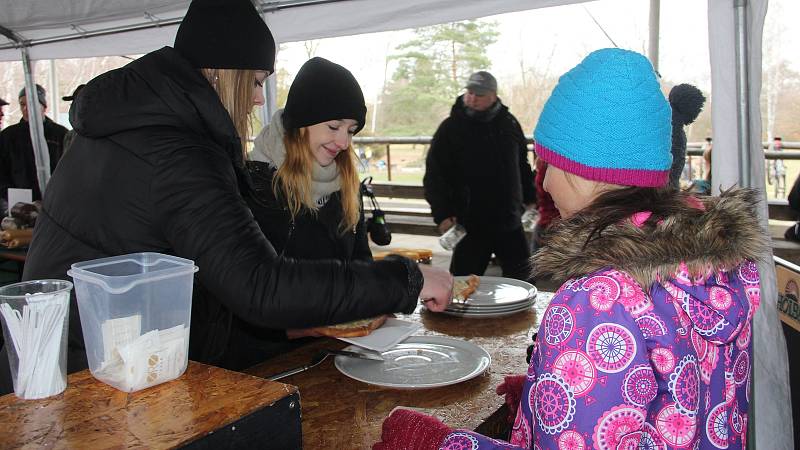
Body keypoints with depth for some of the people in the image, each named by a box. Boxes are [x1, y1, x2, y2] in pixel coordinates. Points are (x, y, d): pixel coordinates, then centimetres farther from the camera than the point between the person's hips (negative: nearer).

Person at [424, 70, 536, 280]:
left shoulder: (509, 123, 7)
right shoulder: (451, 128, -6)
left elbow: (522, 166, 20)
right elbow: (433, 176, -9)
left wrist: (530, 199, 18)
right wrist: (442, 215, -16)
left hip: (510, 222, 4)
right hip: (470, 225, -4)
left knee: (521, 276, 15)